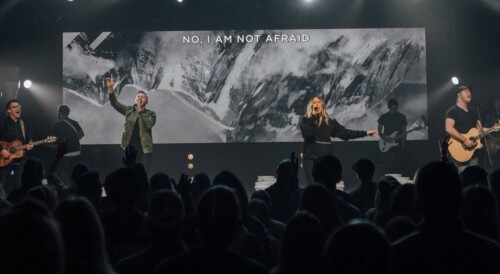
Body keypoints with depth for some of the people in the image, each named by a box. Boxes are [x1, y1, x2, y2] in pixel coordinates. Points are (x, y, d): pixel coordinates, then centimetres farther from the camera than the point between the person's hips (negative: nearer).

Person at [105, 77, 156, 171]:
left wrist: (140, 111, -19)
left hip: (144, 149, -2)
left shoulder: (151, 114, 1)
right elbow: (115, 103, 0)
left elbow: (148, 125, -16)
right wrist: (110, 88, -13)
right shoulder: (129, 110, 8)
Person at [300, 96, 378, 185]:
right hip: (310, 159, -3)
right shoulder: (306, 120, 1)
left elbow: (344, 132, 10)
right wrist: (313, 116, -14)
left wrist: (365, 133, 8)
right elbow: (307, 132, -18)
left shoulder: (330, 122, 9)